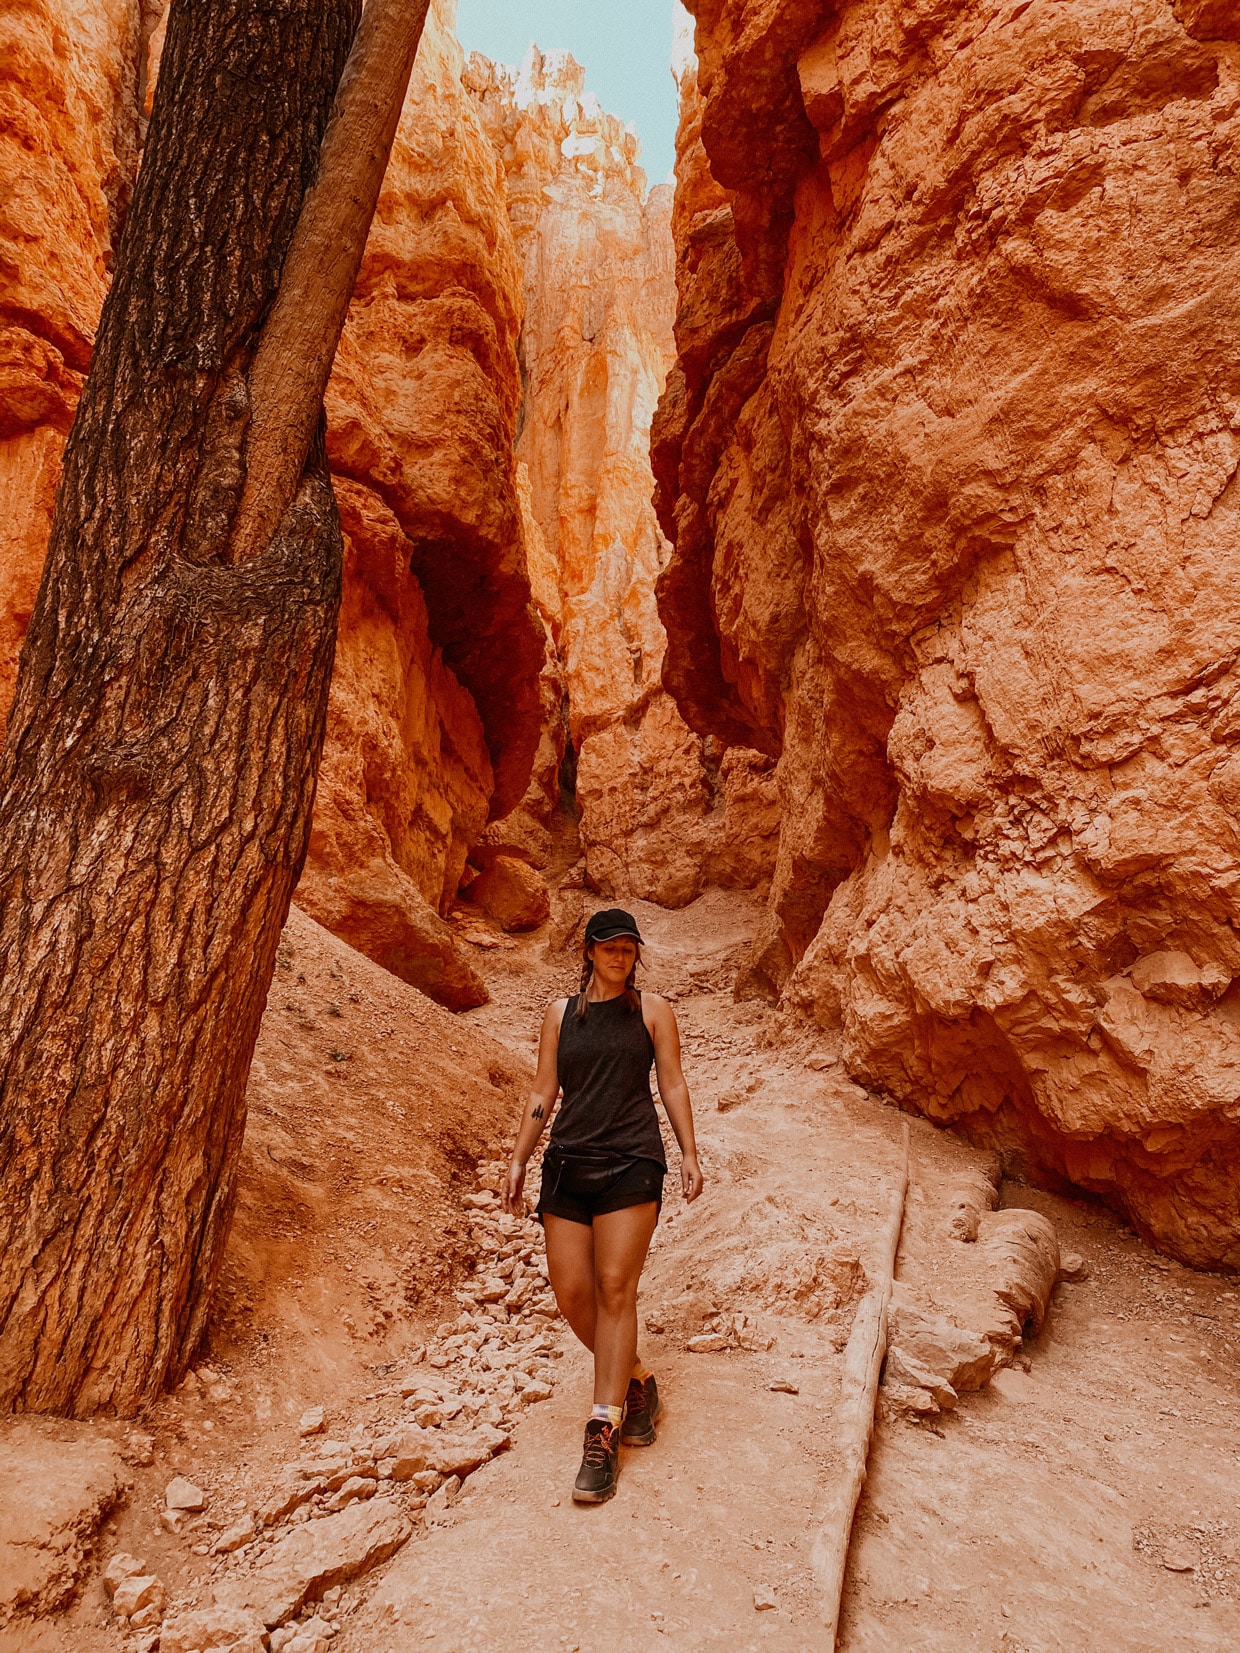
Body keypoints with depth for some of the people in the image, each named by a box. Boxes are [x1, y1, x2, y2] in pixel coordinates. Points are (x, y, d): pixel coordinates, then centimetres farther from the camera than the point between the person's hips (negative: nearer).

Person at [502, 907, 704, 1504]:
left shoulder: (651, 1009, 7)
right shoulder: (560, 1013, 12)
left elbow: (672, 1084, 7)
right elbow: (543, 1091, 13)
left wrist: (689, 1154, -1)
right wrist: (518, 1161, 8)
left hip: (631, 1163, -3)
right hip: (567, 1163, 3)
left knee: (614, 1289, -9)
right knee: (571, 1293, -1)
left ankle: (602, 1433, -3)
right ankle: (637, 1385, 24)